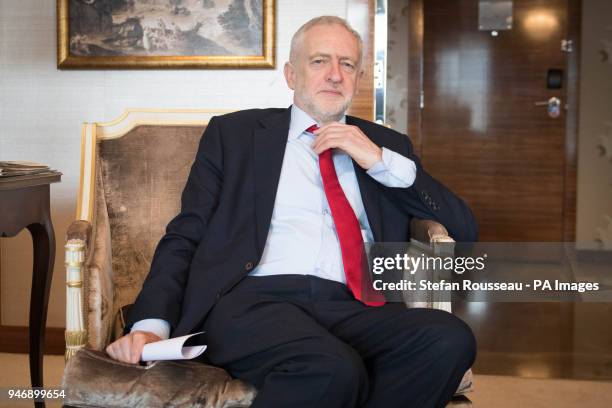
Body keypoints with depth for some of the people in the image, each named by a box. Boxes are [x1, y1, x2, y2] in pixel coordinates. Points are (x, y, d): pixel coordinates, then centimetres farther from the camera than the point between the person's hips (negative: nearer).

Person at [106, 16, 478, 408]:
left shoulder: (387, 145, 23)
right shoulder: (233, 133, 16)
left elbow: (465, 229, 15)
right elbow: (185, 238, 10)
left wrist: (382, 162, 3)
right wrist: (152, 324, -8)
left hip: (353, 308, 4)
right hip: (253, 301, -3)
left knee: (450, 339, -28)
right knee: (332, 370, -37)